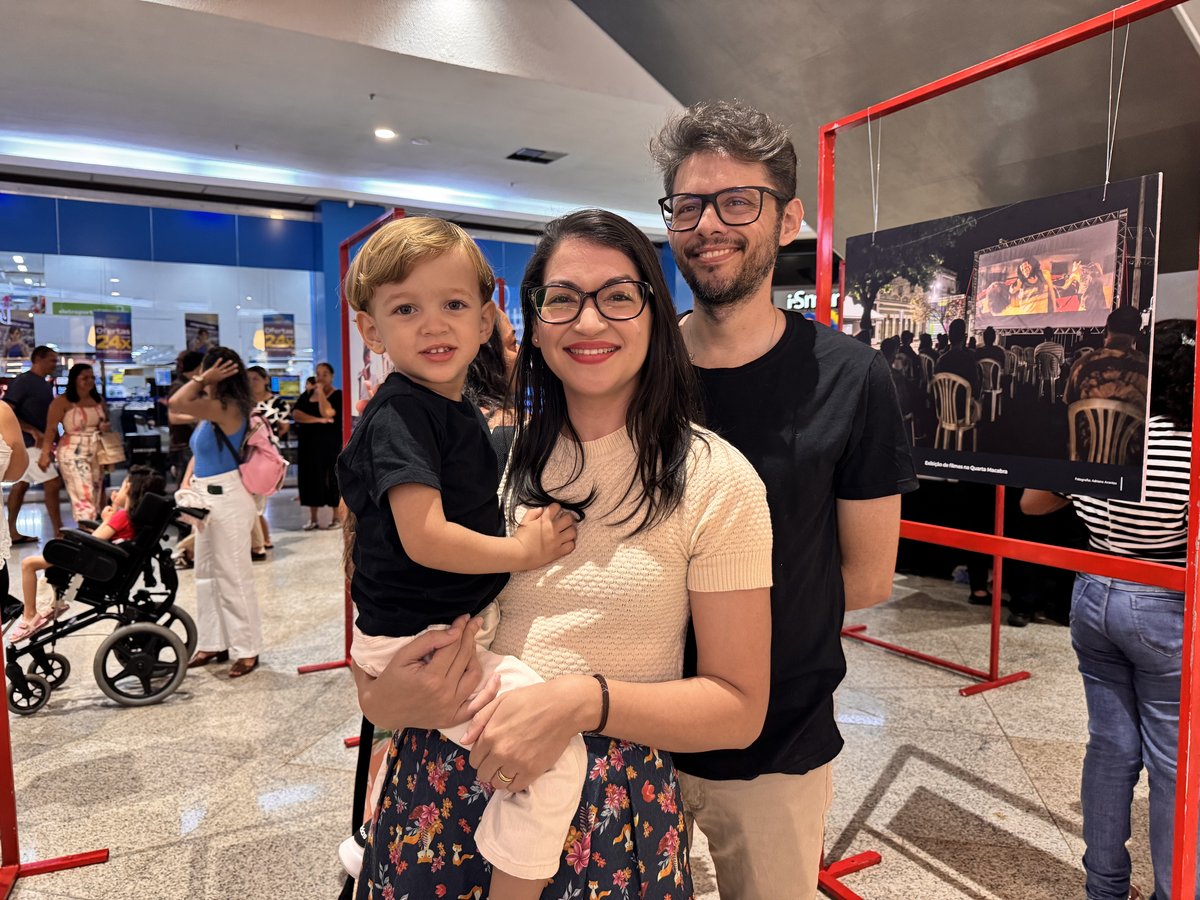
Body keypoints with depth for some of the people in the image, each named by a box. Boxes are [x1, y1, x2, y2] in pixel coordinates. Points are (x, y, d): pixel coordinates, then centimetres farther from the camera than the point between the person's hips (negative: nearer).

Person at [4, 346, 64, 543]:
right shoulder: (22, 382, -13)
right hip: (28, 442, -9)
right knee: (53, 483, -11)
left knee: (21, 484, 12)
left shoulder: (45, 384, 12)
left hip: (39, 441, 9)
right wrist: (33, 431, -23)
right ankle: (59, 533, -7)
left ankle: (12, 532, 19)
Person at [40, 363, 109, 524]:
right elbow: (51, 429, -11)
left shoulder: (98, 400, 9)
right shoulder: (61, 401, -8)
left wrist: (106, 427, 0)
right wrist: (45, 454, -17)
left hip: (97, 452, 6)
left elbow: (107, 421, 24)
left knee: (97, 493, 9)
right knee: (83, 493, -12)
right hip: (73, 453, -6)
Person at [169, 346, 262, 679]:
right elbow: (199, 453, 17)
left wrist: (204, 378, -13)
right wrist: (186, 482, 4)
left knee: (233, 575, -3)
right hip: (207, 497, 10)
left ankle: (247, 649, 6)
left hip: (228, 498, -10)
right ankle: (213, 644, 26)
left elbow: (177, 402, -25)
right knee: (207, 574, 15)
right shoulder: (211, 410, 13)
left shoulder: (227, 408, -16)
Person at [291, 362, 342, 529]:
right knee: (311, 478, 6)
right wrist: (318, 420, -17)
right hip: (309, 443, 5)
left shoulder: (337, 395, -3)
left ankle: (337, 517, 6)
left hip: (330, 443, -4)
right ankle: (313, 518, 13)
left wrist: (320, 391, -11)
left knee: (332, 478, -2)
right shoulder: (307, 394, 11)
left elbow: (327, 412, -20)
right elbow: (295, 414, -4)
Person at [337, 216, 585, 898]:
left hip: (462, 624, 10)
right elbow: (425, 537, -27)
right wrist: (522, 552, -17)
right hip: (419, 641, -10)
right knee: (559, 747, -20)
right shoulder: (400, 416, -20)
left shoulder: (460, 409, 9)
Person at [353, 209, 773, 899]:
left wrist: (586, 701, -26)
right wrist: (381, 697, -14)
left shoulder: (716, 479, -12)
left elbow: (739, 708, -10)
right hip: (444, 787, 4)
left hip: (610, 814, -3)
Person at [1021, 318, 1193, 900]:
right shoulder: (1188, 447, -16)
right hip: (1164, 612, -5)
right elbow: (1195, 548, -20)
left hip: (1092, 598, 5)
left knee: (1109, 744, 16)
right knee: (1174, 762, 9)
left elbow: (1030, 504, 12)